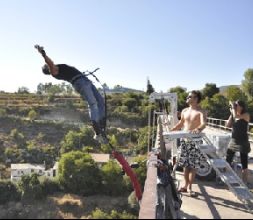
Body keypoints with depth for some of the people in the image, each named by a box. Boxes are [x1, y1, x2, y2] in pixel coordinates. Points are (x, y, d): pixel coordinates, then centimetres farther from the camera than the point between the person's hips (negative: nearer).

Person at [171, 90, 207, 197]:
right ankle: (186, 185, 24)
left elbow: (204, 123, -27)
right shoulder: (184, 111, 10)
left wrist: (198, 129, -49)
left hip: (195, 141, -5)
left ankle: (190, 187, 13)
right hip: (184, 140, 6)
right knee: (185, 164, 11)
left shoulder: (201, 112, -9)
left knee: (193, 166, 2)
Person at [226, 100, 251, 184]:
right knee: (227, 162, 8)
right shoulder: (234, 116, 10)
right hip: (233, 141, 6)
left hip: (243, 142, -6)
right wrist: (231, 113, 1)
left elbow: (236, 116, -28)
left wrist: (233, 107, -15)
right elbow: (228, 125, 2)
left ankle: (244, 183, 12)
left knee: (244, 164, 1)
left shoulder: (246, 115, -9)